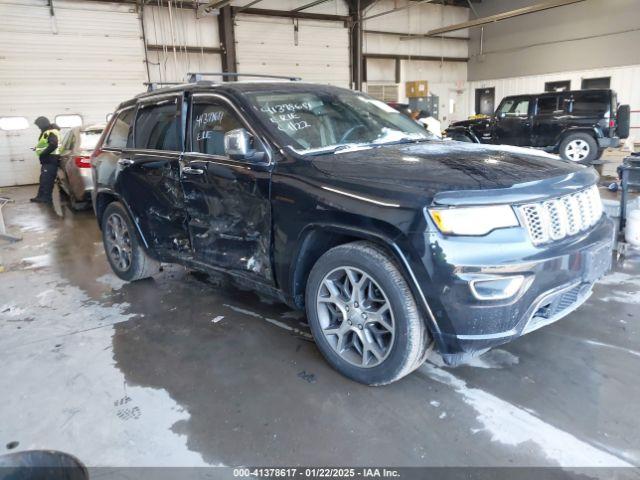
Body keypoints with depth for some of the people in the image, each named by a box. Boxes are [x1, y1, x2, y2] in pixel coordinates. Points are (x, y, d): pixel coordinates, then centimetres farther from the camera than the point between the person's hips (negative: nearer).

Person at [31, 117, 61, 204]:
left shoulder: (51, 133, -15)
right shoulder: (46, 132, 19)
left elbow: (53, 145, -27)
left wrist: (43, 154, -22)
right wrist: (38, 148, 13)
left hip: (50, 160, -11)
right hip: (47, 160, 11)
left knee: (47, 179, -8)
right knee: (43, 179, 14)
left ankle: (47, 198, -4)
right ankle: (41, 196, 21)